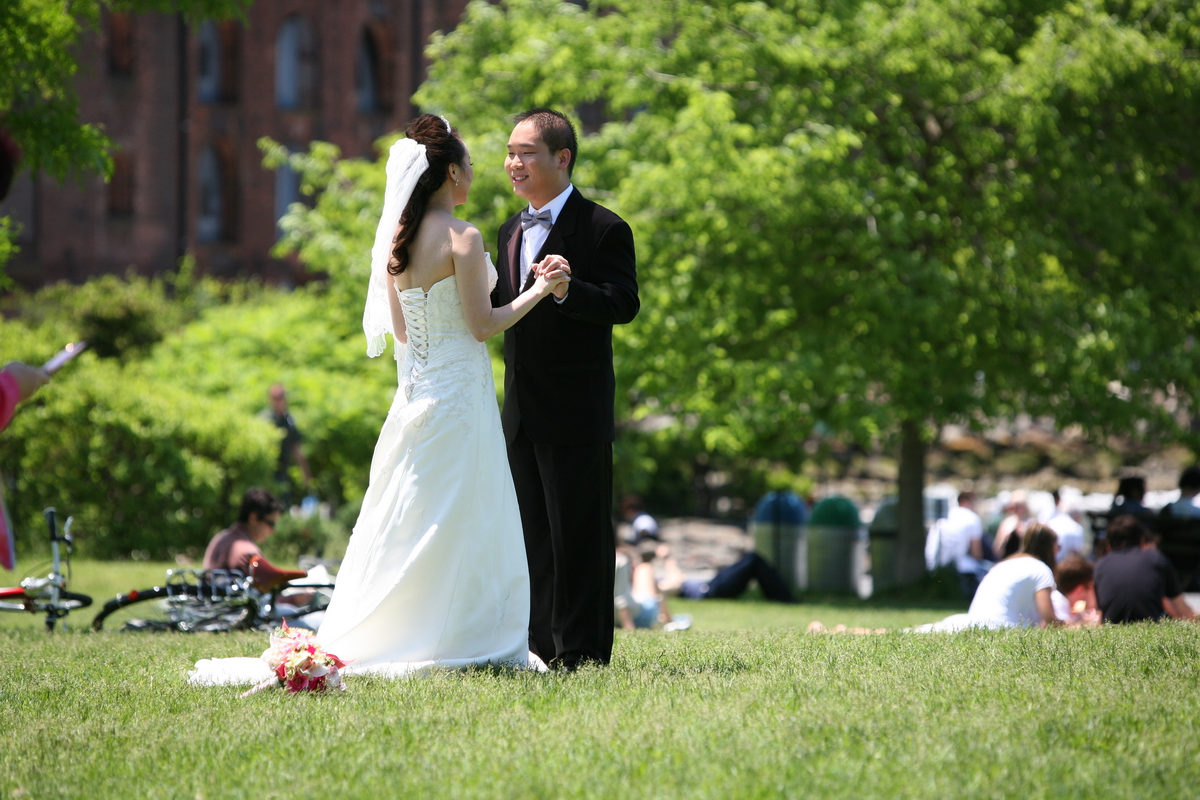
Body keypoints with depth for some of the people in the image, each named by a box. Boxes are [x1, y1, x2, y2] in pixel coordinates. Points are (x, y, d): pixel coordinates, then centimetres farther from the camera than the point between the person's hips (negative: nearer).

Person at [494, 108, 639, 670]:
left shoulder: (602, 229, -8)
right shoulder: (512, 231, 17)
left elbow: (624, 305, -18)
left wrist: (568, 289, -34)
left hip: (576, 412, -8)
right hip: (522, 409, 8)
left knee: (578, 535, -4)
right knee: (534, 536, 11)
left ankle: (582, 651, 0)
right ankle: (543, 649, 17)